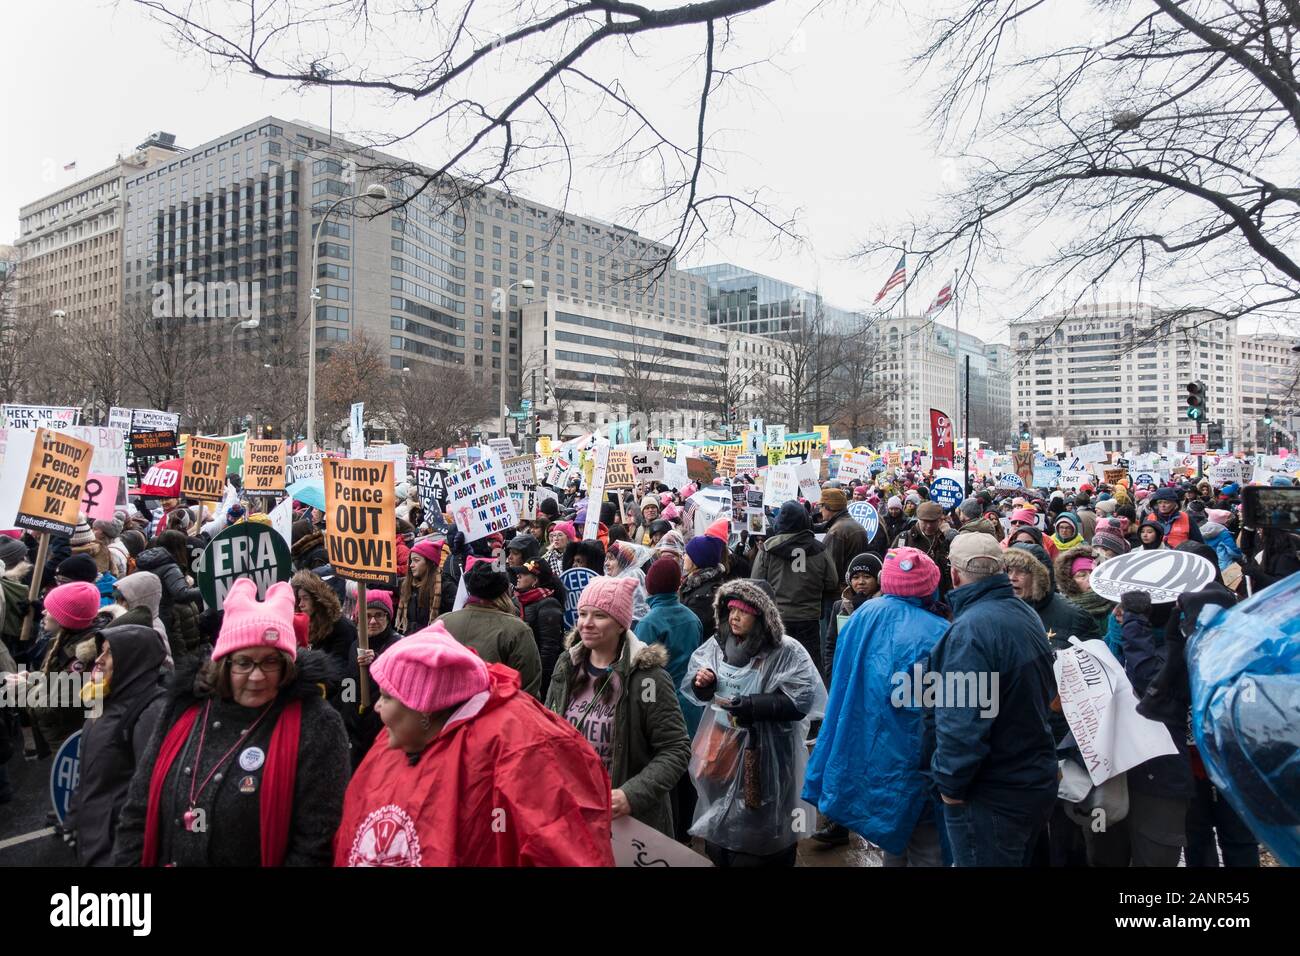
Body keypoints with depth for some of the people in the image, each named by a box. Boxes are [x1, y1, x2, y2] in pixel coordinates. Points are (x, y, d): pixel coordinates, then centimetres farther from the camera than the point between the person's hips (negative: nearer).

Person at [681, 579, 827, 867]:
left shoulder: (787, 652, -14)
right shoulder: (717, 645, 3)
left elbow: (801, 701, -21)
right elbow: (693, 689, 14)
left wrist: (754, 706, -28)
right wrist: (701, 681, -10)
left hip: (764, 756, -5)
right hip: (720, 749, 5)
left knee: (759, 834, 6)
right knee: (717, 824, 19)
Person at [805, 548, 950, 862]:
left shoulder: (867, 614, -4)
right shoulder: (941, 633, -13)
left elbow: (841, 679, 4)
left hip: (870, 750, 4)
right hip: (918, 759, -3)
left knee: (895, 834, 19)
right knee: (925, 848, 10)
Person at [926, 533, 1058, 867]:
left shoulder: (971, 629, -26)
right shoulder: (1026, 614, 3)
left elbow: (962, 722, -29)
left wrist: (950, 782, -16)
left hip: (993, 798, -9)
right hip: (1037, 780, 9)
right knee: (1015, 859, 25)